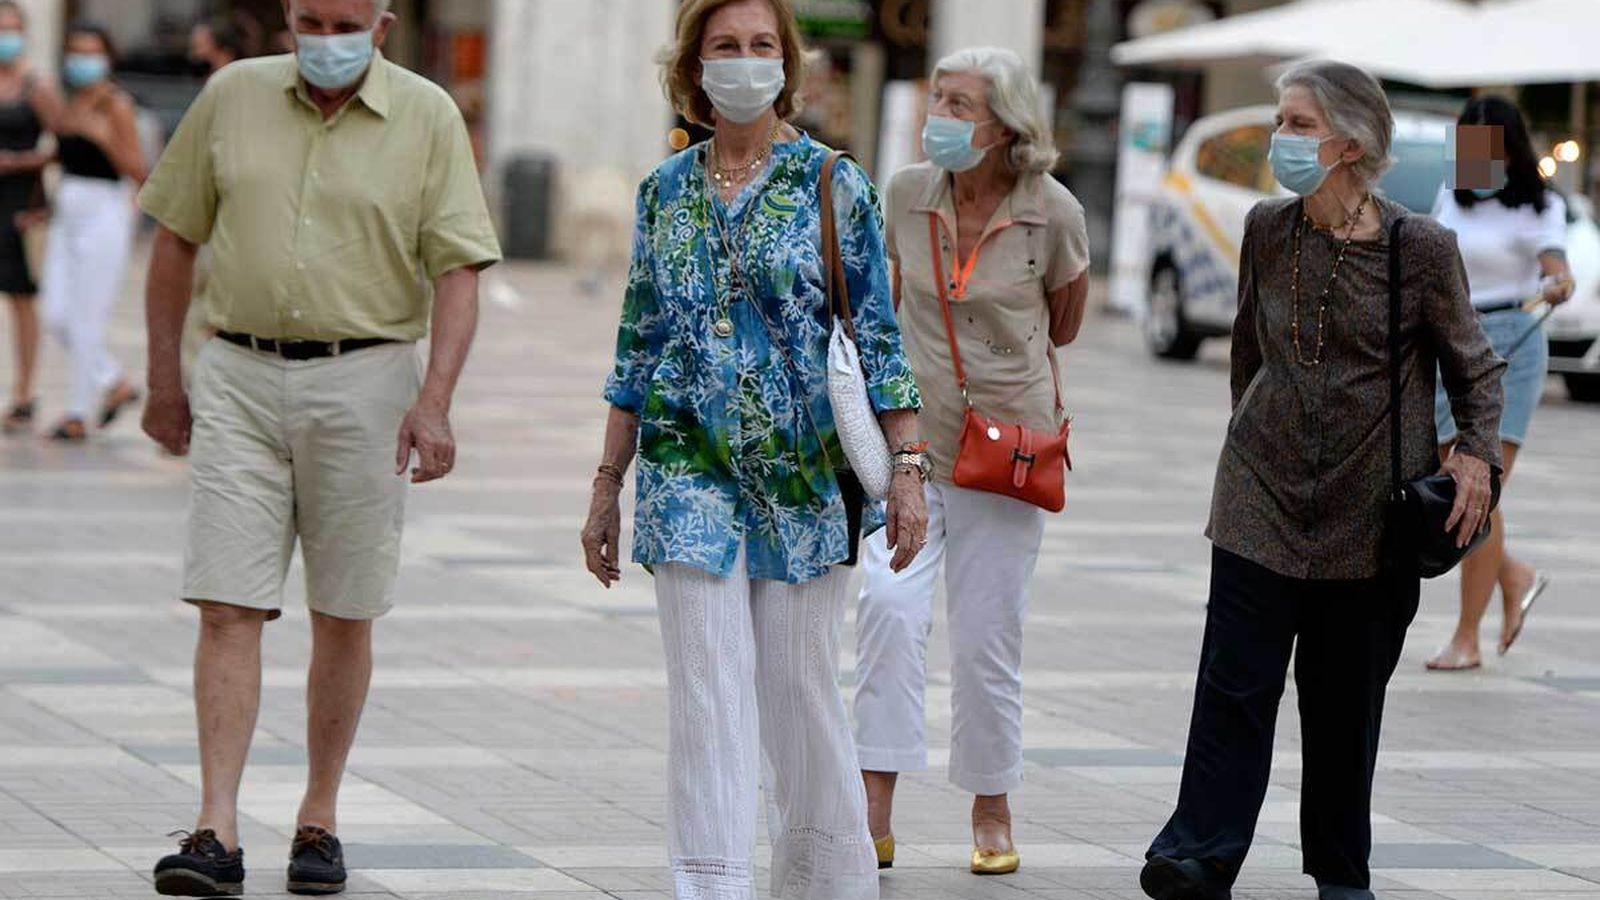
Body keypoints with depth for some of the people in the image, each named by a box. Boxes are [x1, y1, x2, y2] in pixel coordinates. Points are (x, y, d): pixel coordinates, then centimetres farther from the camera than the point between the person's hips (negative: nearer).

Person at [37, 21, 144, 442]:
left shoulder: (116, 105, -9)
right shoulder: (71, 103, 12)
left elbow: (138, 170, -13)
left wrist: (105, 138, -25)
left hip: (104, 216, -8)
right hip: (67, 217, 8)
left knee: (87, 322, -4)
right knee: (56, 316, 3)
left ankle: (78, 415, 4)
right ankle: (115, 384, 19)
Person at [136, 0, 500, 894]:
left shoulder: (429, 118, -2)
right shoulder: (234, 96, 4)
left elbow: (459, 271, -5)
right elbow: (177, 236, 12)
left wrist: (436, 400, -16)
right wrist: (165, 375, 11)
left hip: (363, 380, -1)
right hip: (239, 379, 1)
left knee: (345, 615, 7)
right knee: (228, 607, -7)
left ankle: (320, 819, 20)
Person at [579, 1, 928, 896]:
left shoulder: (833, 185, 0)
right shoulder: (665, 190, 8)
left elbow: (878, 337, 0)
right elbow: (638, 345, 13)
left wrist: (908, 466, -8)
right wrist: (609, 484, 12)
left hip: (803, 469, -2)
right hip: (690, 467, 2)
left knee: (802, 683, 5)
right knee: (708, 683, -6)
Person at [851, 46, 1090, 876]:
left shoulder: (1053, 212, -9)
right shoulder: (906, 194, -2)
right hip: (911, 434, 1)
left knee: (986, 637, 4)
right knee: (889, 603, -18)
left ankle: (990, 812, 22)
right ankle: (875, 811, -18)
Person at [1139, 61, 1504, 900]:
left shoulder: (1420, 248, -8)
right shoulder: (1267, 229, 2)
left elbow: (1474, 367, 3)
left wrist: (1476, 453, -11)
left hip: (1370, 509, -2)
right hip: (1263, 495, 2)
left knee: (1347, 693, 7)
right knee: (1236, 679, -8)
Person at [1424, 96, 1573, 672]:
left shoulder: (1537, 207, -6)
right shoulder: (1452, 197, 11)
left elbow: (1555, 264, -22)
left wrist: (1559, 286, -44)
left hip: (1507, 347, -6)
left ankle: (1466, 641, -4)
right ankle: (1514, 578, 24)